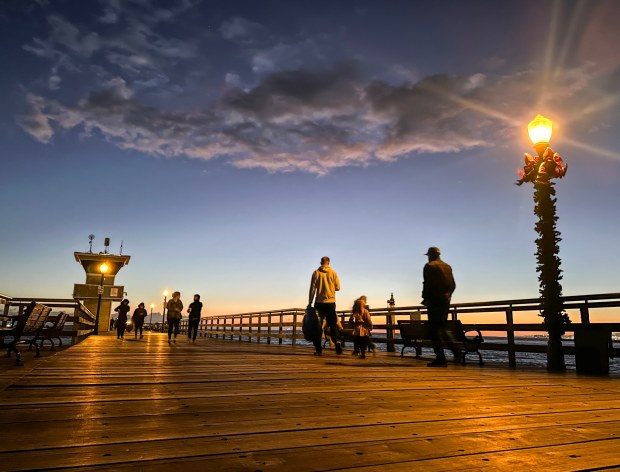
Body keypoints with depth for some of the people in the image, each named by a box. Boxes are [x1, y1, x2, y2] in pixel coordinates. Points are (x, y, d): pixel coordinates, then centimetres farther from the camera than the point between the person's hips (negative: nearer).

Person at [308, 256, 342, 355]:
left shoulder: (316, 273, 0)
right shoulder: (333, 272, 1)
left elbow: (312, 289, -1)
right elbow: (338, 287, 3)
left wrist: (310, 302, 3)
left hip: (319, 302, 0)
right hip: (330, 302, 0)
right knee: (333, 324, 7)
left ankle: (318, 349, 6)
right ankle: (337, 342, -17)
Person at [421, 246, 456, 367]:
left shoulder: (429, 266, -6)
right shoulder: (447, 266, 14)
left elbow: (427, 284, -13)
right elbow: (453, 285, 13)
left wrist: (425, 298, -3)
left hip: (434, 300, -7)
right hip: (446, 300, 7)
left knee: (434, 329, -5)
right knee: (441, 327, 19)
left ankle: (440, 358, -9)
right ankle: (455, 349, 12)